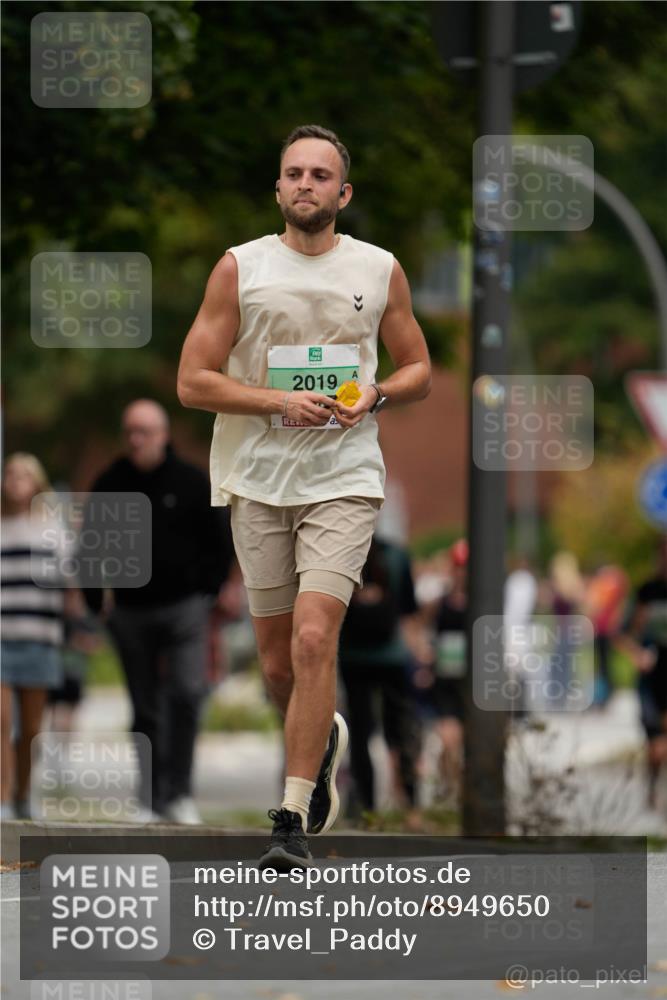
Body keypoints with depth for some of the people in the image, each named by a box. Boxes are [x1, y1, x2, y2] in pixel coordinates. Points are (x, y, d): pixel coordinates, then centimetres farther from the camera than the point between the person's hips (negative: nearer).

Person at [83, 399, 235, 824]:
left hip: (184, 606, -2)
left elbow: (220, 541, 6)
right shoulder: (110, 485, 5)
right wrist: (94, 602, 6)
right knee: (145, 710, 5)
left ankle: (179, 792, -11)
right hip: (131, 610, 2)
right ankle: (153, 798, 10)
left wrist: (209, 592, -2)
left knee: (187, 693, -17)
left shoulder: (191, 481, 0)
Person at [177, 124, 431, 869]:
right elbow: (192, 382, 0)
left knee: (314, 641, -17)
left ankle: (293, 821, -13)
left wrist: (373, 395, -6)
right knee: (277, 663, 7)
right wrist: (278, 401, -14)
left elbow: (418, 370, 15)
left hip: (344, 480, -1)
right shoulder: (239, 268, 2)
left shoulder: (380, 271, 5)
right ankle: (324, 740, 41)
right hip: (257, 482, 1)